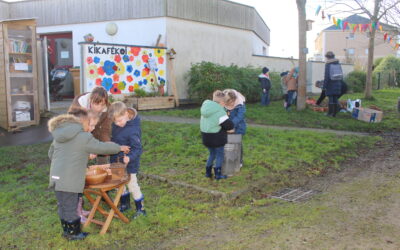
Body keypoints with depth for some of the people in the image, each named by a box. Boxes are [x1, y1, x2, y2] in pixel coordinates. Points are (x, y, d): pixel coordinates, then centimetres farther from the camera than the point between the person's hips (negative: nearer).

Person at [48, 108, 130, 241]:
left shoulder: (59, 135, 12)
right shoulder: (83, 137, -12)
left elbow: (51, 153, 22)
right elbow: (102, 147, -4)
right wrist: (120, 147, 10)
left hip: (56, 177, 8)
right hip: (69, 180, -8)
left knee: (63, 206, 18)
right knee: (70, 207, 5)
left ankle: (66, 230, 32)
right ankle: (73, 233, 18)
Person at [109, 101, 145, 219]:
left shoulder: (133, 130, -28)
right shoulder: (116, 124, -5)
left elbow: (137, 148, -25)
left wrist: (130, 157, -41)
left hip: (129, 165, -7)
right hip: (117, 162, 7)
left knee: (132, 185, 5)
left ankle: (140, 208, 22)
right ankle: (125, 204, 39)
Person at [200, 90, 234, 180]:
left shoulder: (206, 108, 3)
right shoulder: (220, 112, -20)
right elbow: (229, 125, -19)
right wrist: (230, 128, 5)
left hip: (206, 136, 7)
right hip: (217, 137, -7)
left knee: (212, 154, 23)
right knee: (220, 155, 10)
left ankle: (208, 172, 26)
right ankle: (218, 174, 14)